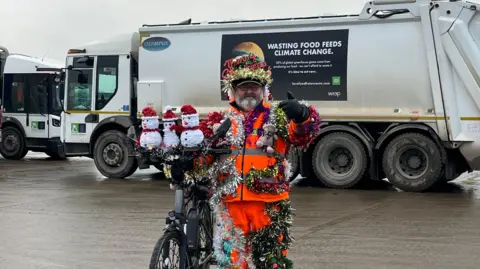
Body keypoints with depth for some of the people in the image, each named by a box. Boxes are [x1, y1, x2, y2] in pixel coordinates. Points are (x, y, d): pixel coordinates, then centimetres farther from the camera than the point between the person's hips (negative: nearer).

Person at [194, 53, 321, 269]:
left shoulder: (278, 116, 3)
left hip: (269, 202, -3)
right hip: (231, 202, 3)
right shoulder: (221, 121, 13)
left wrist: (302, 115, -38)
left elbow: (301, 136, -15)